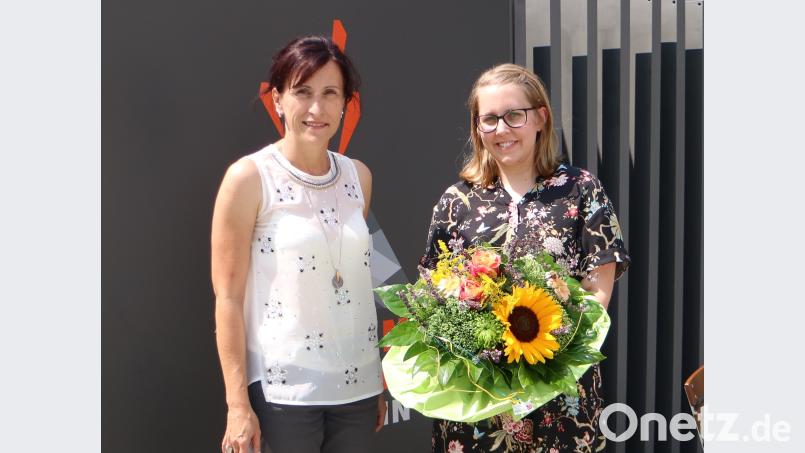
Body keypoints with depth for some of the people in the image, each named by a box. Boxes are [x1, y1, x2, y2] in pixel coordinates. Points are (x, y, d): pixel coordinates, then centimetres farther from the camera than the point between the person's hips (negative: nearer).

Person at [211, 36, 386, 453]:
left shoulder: (359, 176, 6)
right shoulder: (250, 177, -9)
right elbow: (228, 297, -9)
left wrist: (379, 380, 13)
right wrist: (238, 404, -11)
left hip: (358, 384, 5)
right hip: (285, 388, -4)